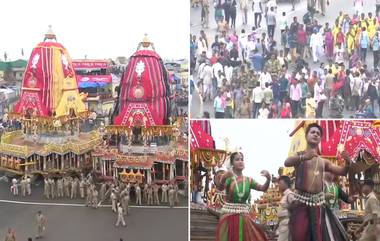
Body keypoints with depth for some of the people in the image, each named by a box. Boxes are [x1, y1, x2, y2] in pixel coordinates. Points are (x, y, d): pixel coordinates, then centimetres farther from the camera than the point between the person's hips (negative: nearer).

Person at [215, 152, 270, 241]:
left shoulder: (248, 180, 6)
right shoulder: (229, 177, -4)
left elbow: (263, 188, -5)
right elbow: (220, 188, -24)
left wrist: (268, 179, -26)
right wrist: (223, 178, -45)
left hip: (244, 216, 3)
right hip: (229, 215, -3)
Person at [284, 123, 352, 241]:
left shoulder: (323, 161, 19)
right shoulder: (299, 155, 6)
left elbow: (342, 172, 16)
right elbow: (287, 162, -16)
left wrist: (347, 162, -8)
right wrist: (304, 157, -36)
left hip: (318, 201, 4)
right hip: (301, 200, -4)